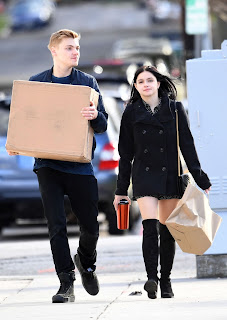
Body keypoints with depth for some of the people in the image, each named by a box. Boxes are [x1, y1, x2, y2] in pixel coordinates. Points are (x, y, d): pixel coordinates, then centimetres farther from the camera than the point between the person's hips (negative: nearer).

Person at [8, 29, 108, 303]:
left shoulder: (87, 83, 4)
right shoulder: (36, 83, 7)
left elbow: (103, 124, 0)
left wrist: (95, 116, -23)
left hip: (79, 164, 0)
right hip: (47, 164, 0)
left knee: (90, 226, 6)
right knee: (56, 225, -7)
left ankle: (86, 262, 37)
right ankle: (66, 284, -2)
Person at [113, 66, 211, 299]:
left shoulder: (175, 109, 3)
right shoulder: (131, 113, 5)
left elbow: (187, 146, 3)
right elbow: (126, 153, 8)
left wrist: (200, 179, -2)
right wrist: (121, 190, 7)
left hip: (170, 175, 1)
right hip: (144, 176, -1)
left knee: (167, 231, 4)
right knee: (150, 227, -18)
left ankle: (166, 281, 13)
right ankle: (151, 278, -23)